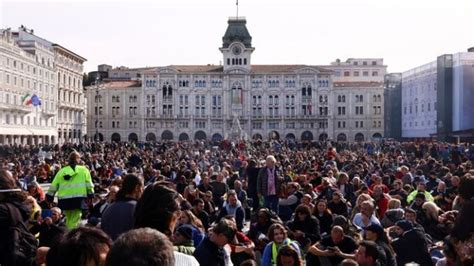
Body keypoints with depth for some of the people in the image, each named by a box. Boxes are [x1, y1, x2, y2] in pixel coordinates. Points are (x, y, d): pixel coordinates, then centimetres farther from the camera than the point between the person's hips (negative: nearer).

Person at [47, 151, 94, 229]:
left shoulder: (61, 171, 13)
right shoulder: (83, 170, 6)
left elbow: (53, 185, 11)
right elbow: (89, 185, 2)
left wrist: (50, 197, 17)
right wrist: (91, 195, 11)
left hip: (64, 200, 4)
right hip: (78, 199, -4)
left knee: (68, 219, 20)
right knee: (74, 221, -5)